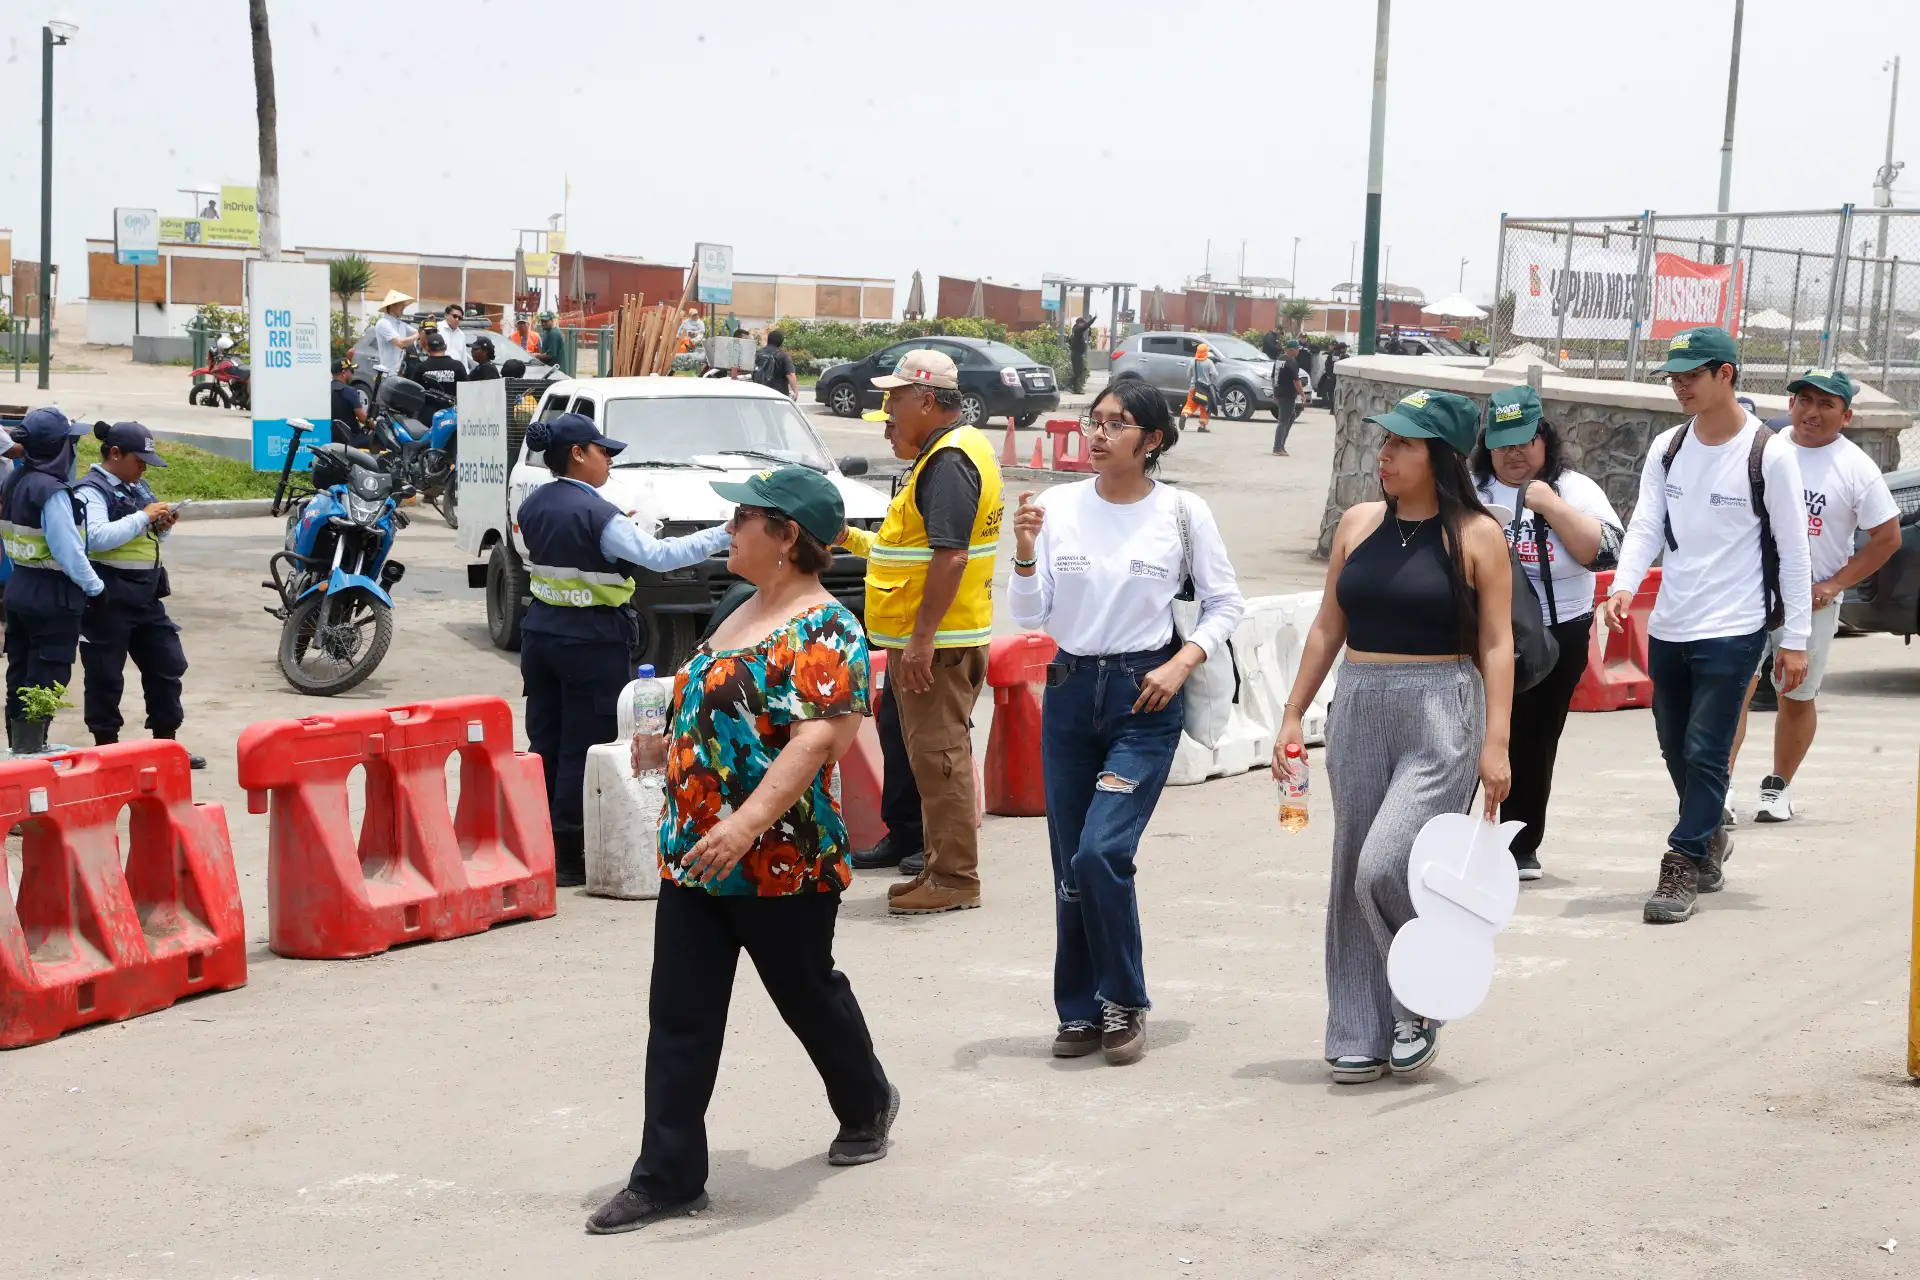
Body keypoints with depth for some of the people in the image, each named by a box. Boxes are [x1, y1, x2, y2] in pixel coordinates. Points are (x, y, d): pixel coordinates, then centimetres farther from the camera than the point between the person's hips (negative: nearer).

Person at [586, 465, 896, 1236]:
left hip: (782, 863, -8)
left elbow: (817, 739, -28)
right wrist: (672, 745, 14)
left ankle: (867, 1106, 40)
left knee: (808, 994, 13)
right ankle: (667, 1177, 7)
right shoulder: (746, 614, 12)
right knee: (679, 1019, 4)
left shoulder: (822, 630, -17)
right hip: (693, 855, 8)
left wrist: (747, 821, -36)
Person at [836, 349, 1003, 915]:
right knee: (934, 755, 15)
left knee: (939, 756, -7)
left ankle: (954, 879, -3)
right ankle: (943, 869, 22)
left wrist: (922, 638, -26)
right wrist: (852, 540, 23)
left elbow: (950, 555, -25)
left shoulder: (947, 462, -17)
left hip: (935, 643, -11)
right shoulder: (953, 451, 17)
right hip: (929, 638, 11)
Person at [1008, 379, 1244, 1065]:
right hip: (1070, 689, 3)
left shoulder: (1182, 513, -4)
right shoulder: (1059, 506, 1)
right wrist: (1025, 551, -17)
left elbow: (1225, 603, 5)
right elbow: (1030, 612, 0)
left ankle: (1125, 1002, 4)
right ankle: (1081, 1012, 19)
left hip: (1146, 698, -3)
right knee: (1070, 862, 6)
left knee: (1101, 851, -15)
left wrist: (1181, 664, -8)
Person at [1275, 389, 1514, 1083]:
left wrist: (1495, 742, -11)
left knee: (1387, 867, -16)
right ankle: (1361, 1037, 15)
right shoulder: (1358, 524, 8)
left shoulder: (1475, 535, -4)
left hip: (1442, 715, -5)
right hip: (1359, 710, 5)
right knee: (1354, 875, 6)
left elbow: (1496, 644, -5)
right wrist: (1293, 715, 10)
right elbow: (1328, 627, 13)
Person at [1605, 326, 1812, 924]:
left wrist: (1796, 640, -6)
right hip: (1669, 628, 6)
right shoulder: (1667, 448, 5)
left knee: (1705, 755, -8)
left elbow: (1793, 552, -6)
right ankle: (1711, 837, 36)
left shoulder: (1770, 454, -9)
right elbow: (1646, 525, -1)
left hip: (1733, 632, -6)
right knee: (1677, 750, 15)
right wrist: (1624, 586, -21)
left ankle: (1682, 869, -4)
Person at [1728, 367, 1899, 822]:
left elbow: (1887, 537, -1)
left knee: (1798, 696, 9)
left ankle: (1779, 787, 25)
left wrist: (1833, 585, -8)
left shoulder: (1857, 468, -4)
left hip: (1812, 601, -1)